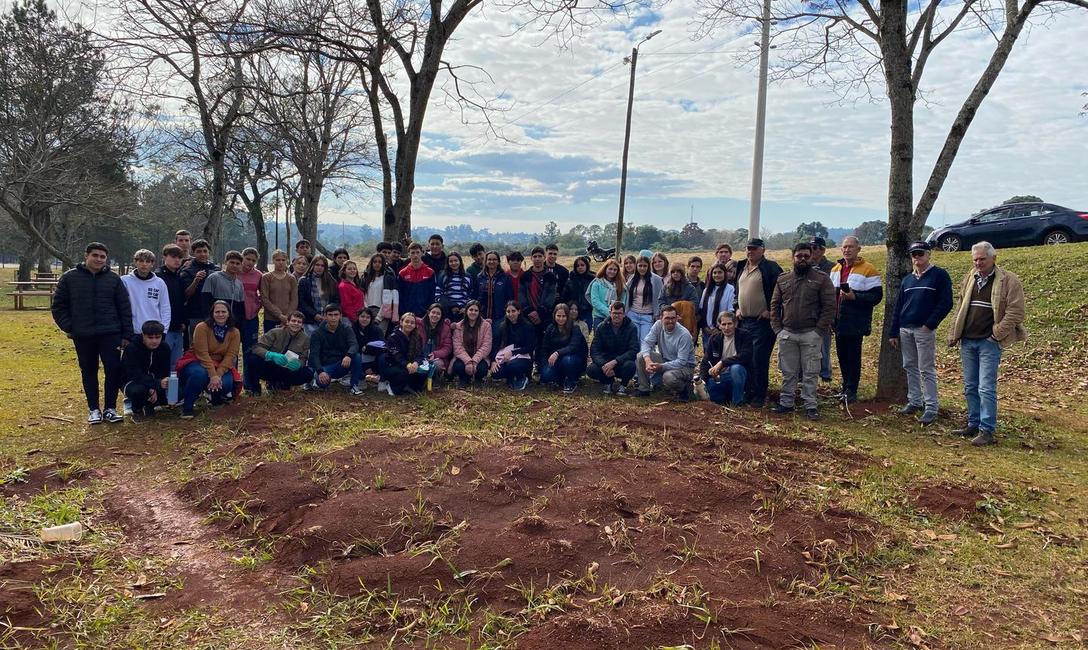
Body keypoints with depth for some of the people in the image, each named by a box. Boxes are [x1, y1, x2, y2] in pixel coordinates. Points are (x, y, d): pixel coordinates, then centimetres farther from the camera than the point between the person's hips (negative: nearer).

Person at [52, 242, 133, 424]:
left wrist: (127, 334, -1)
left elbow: (125, 307, 3)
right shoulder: (70, 278, 2)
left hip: (110, 334, 0)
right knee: (89, 373, 9)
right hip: (83, 336, 0)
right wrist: (68, 328, -2)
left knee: (114, 370, -5)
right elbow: (58, 306, 7)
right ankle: (94, 409, 20)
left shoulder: (114, 279, 3)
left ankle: (110, 408, 9)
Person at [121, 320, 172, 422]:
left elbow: (164, 373, -9)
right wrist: (158, 384, -45)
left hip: (153, 382, 5)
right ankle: (137, 410, -4)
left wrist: (154, 389, -28)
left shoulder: (165, 348, -8)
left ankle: (149, 406, 9)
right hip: (132, 382, -4)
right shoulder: (131, 348, -22)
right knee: (137, 390, -39)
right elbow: (135, 375, -31)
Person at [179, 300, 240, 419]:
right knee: (200, 374, -38)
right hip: (198, 362, -3)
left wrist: (218, 375, -25)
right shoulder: (202, 327, -13)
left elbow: (230, 356, -10)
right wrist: (213, 375, -29)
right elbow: (202, 353, -20)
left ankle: (217, 397, 12)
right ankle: (187, 407, -16)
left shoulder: (234, 332, -2)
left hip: (221, 367, 3)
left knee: (226, 384, -29)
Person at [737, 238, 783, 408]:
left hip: (762, 322, -7)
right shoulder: (742, 268, 14)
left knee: (759, 360, -7)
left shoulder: (771, 268, -9)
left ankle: (759, 396, 3)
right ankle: (747, 393, 22)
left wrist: (770, 310, -13)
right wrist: (737, 308, 15)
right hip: (744, 321, 7)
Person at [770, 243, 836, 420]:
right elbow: (775, 305, 11)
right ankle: (786, 403, 20)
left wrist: (819, 331, -11)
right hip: (787, 334, 3)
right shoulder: (782, 279, 9)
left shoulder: (822, 279, -3)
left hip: (811, 334, -3)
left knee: (810, 373, 2)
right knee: (788, 372, 11)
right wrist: (777, 329, 2)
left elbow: (829, 306, -6)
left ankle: (810, 405, 11)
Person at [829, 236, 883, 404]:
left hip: (855, 324, -7)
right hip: (839, 322, 7)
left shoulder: (868, 270, -9)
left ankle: (851, 391, 8)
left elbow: (877, 295, -13)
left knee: (853, 357, 0)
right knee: (842, 356, 14)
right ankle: (846, 388, 26)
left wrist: (855, 296, -25)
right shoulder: (836, 268, 13)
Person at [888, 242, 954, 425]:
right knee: (910, 367, 11)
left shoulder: (939, 275, -2)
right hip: (905, 330, 6)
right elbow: (898, 307, 16)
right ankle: (914, 401, 21)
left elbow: (946, 303, -8)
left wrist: (930, 324, -14)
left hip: (924, 330, -6)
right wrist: (893, 332, 12)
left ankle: (931, 408, -1)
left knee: (926, 370, -5)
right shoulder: (907, 279, 15)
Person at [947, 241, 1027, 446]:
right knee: (970, 387, 12)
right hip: (967, 341, 6)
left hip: (989, 342, -6)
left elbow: (1015, 312, -11)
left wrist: (996, 335, -12)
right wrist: (954, 334, 11)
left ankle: (987, 431, -1)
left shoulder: (1009, 281, -7)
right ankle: (973, 425, 23)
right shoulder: (970, 278, 12)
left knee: (986, 388, -7)